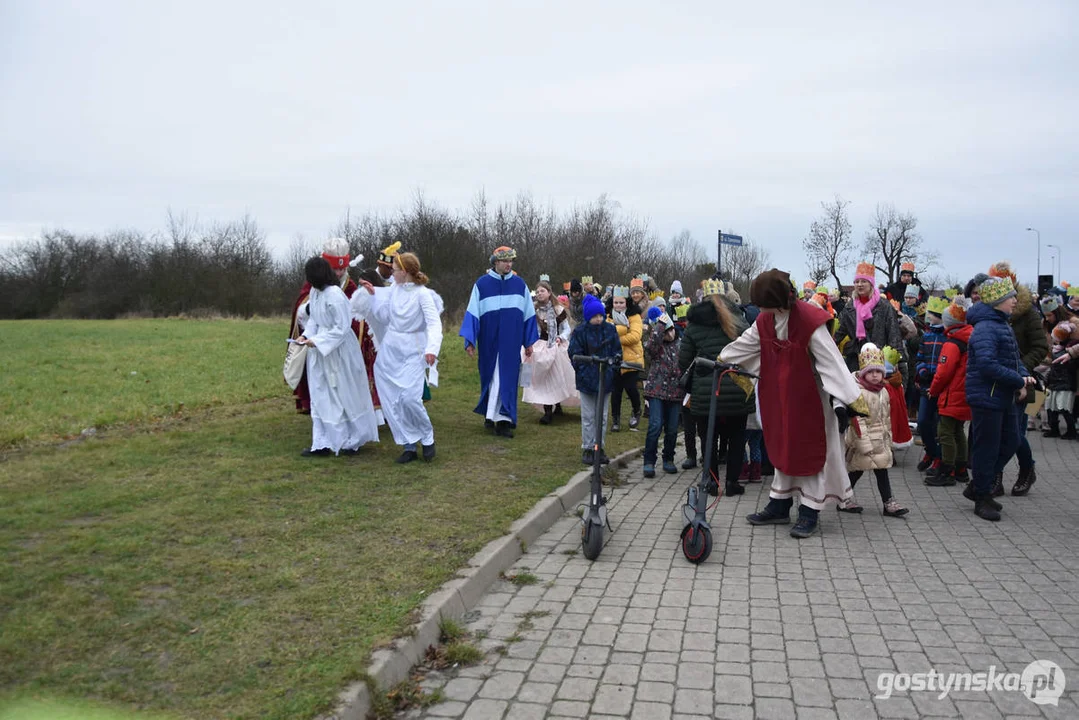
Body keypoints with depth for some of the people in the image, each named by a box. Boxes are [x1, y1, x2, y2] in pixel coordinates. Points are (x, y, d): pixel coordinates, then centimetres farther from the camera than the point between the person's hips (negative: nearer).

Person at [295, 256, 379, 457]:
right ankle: (322, 443, 17)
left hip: (338, 351, -8)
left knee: (344, 396, 6)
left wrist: (317, 341, -20)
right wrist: (306, 335, -3)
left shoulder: (334, 295, -22)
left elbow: (342, 327, -21)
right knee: (321, 397, 10)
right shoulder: (314, 292, 3)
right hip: (320, 350, 8)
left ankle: (353, 440, 22)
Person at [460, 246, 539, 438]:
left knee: (506, 378, -1)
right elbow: (472, 314, -3)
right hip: (489, 341, -1)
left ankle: (502, 420, 3)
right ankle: (490, 414, 18)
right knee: (489, 377, 6)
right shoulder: (481, 284, -1)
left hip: (511, 342, 1)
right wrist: (469, 340, -9)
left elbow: (528, 315, 10)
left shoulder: (519, 284, 5)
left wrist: (529, 342, 9)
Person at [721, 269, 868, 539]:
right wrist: (721, 358, 29)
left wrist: (853, 398, -24)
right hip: (779, 398, 7)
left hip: (808, 400, -7)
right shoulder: (765, 320, -1)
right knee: (782, 447, 15)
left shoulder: (810, 321, -22)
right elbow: (746, 344, 17)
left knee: (809, 450, 4)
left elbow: (831, 361, -23)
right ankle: (780, 506, 27)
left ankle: (809, 512, 14)